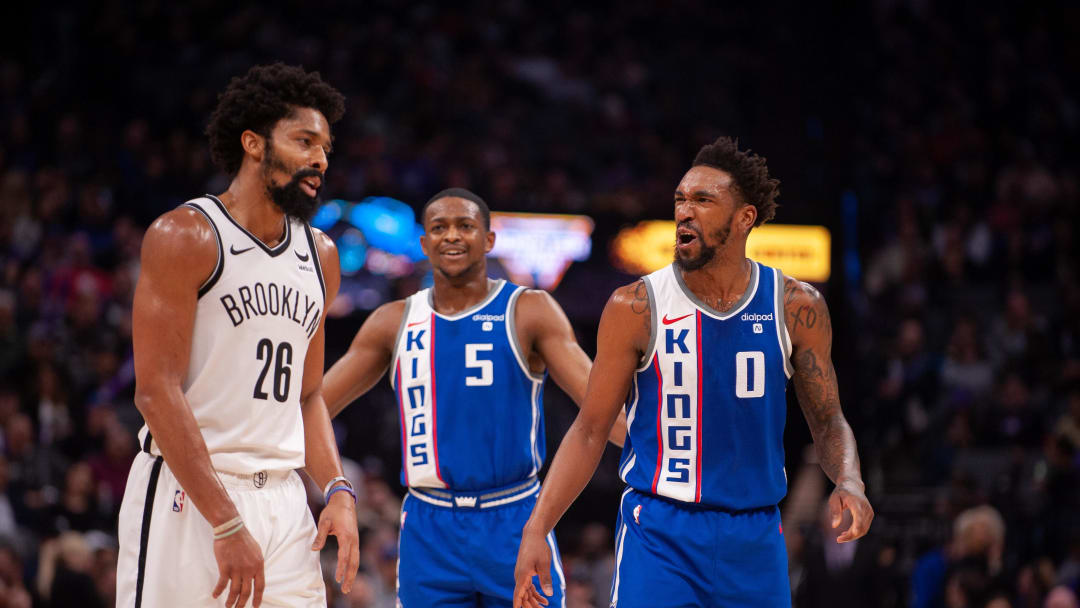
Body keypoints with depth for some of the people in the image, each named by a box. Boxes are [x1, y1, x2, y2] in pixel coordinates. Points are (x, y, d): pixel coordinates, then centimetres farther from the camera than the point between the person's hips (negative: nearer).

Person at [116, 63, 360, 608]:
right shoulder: (185, 236, -7)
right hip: (187, 497, -6)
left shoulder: (320, 256, 15)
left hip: (284, 500, 6)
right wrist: (227, 523, -18)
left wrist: (337, 491, 3)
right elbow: (156, 390, -13)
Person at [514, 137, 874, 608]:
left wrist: (849, 482, -13)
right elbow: (590, 430, -1)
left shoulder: (795, 307, 0)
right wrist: (536, 528, -10)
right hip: (658, 535, -2)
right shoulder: (635, 308, -5)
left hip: (755, 536, 3)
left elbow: (828, 422, 8)